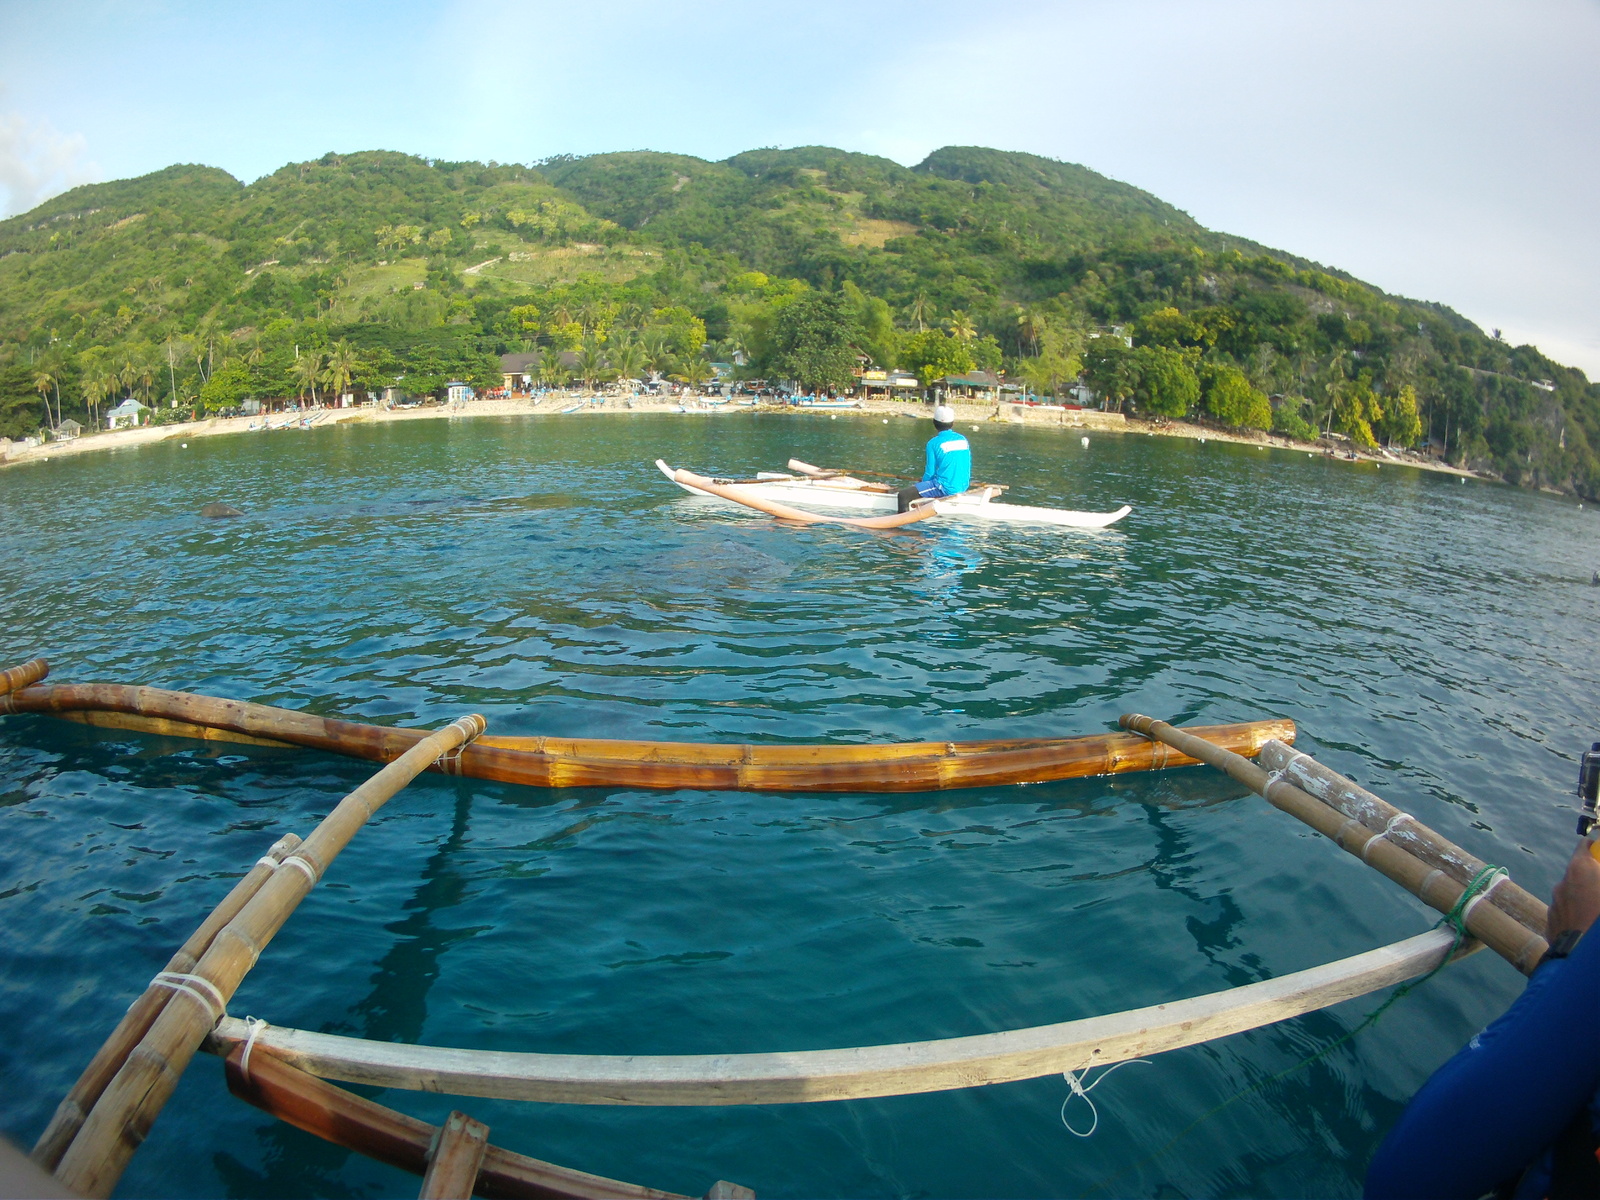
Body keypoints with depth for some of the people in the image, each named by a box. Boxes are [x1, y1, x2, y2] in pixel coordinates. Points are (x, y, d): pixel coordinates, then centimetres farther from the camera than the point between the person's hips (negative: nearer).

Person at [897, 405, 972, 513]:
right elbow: (968, 468, 15)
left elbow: (930, 472, -7)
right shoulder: (964, 440, 8)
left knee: (903, 495, -8)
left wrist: (923, 483, 15)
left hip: (944, 488, -8)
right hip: (962, 487, 8)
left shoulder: (934, 443, -10)